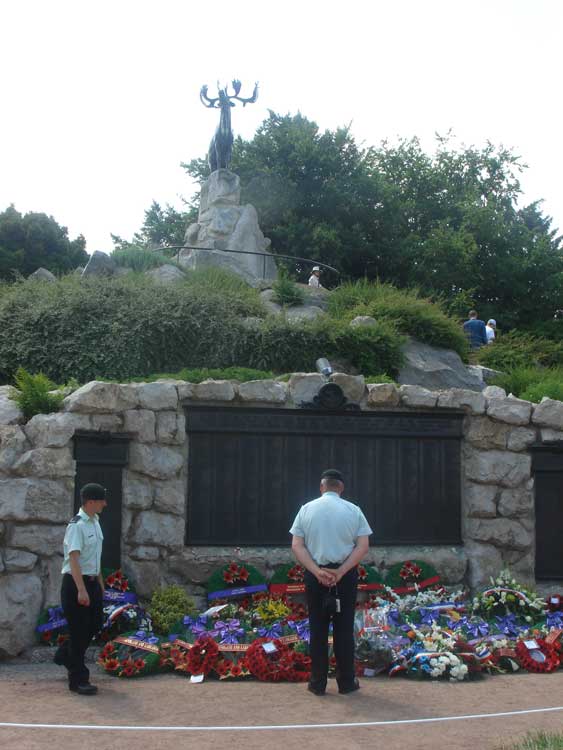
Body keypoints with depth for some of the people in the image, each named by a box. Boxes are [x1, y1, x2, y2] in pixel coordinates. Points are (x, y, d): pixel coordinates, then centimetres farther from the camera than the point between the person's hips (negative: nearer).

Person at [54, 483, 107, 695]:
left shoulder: (95, 523, 9)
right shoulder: (77, 526, -19)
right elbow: (74, 559, -25)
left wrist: (100, 582, 21)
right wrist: (81, 590, -30)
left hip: (92, 581, 9)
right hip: (75, 582, -9)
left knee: (94, 624, 16)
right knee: (79, 629, -2)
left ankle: (65, 655, 38)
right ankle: (78, 680, 8)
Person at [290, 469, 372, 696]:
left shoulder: (307, 509, 1)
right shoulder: (353, 510, -1)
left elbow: (296, 545, -6)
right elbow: (363, 546, -8)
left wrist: (317, 571, -12)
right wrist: (341, 572, -13)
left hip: (315, 575, 1)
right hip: (345, 575, 0)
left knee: (317, 630, 7)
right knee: (344, 630, 7)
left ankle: (318, 683, 11)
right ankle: (346, 682, 11)